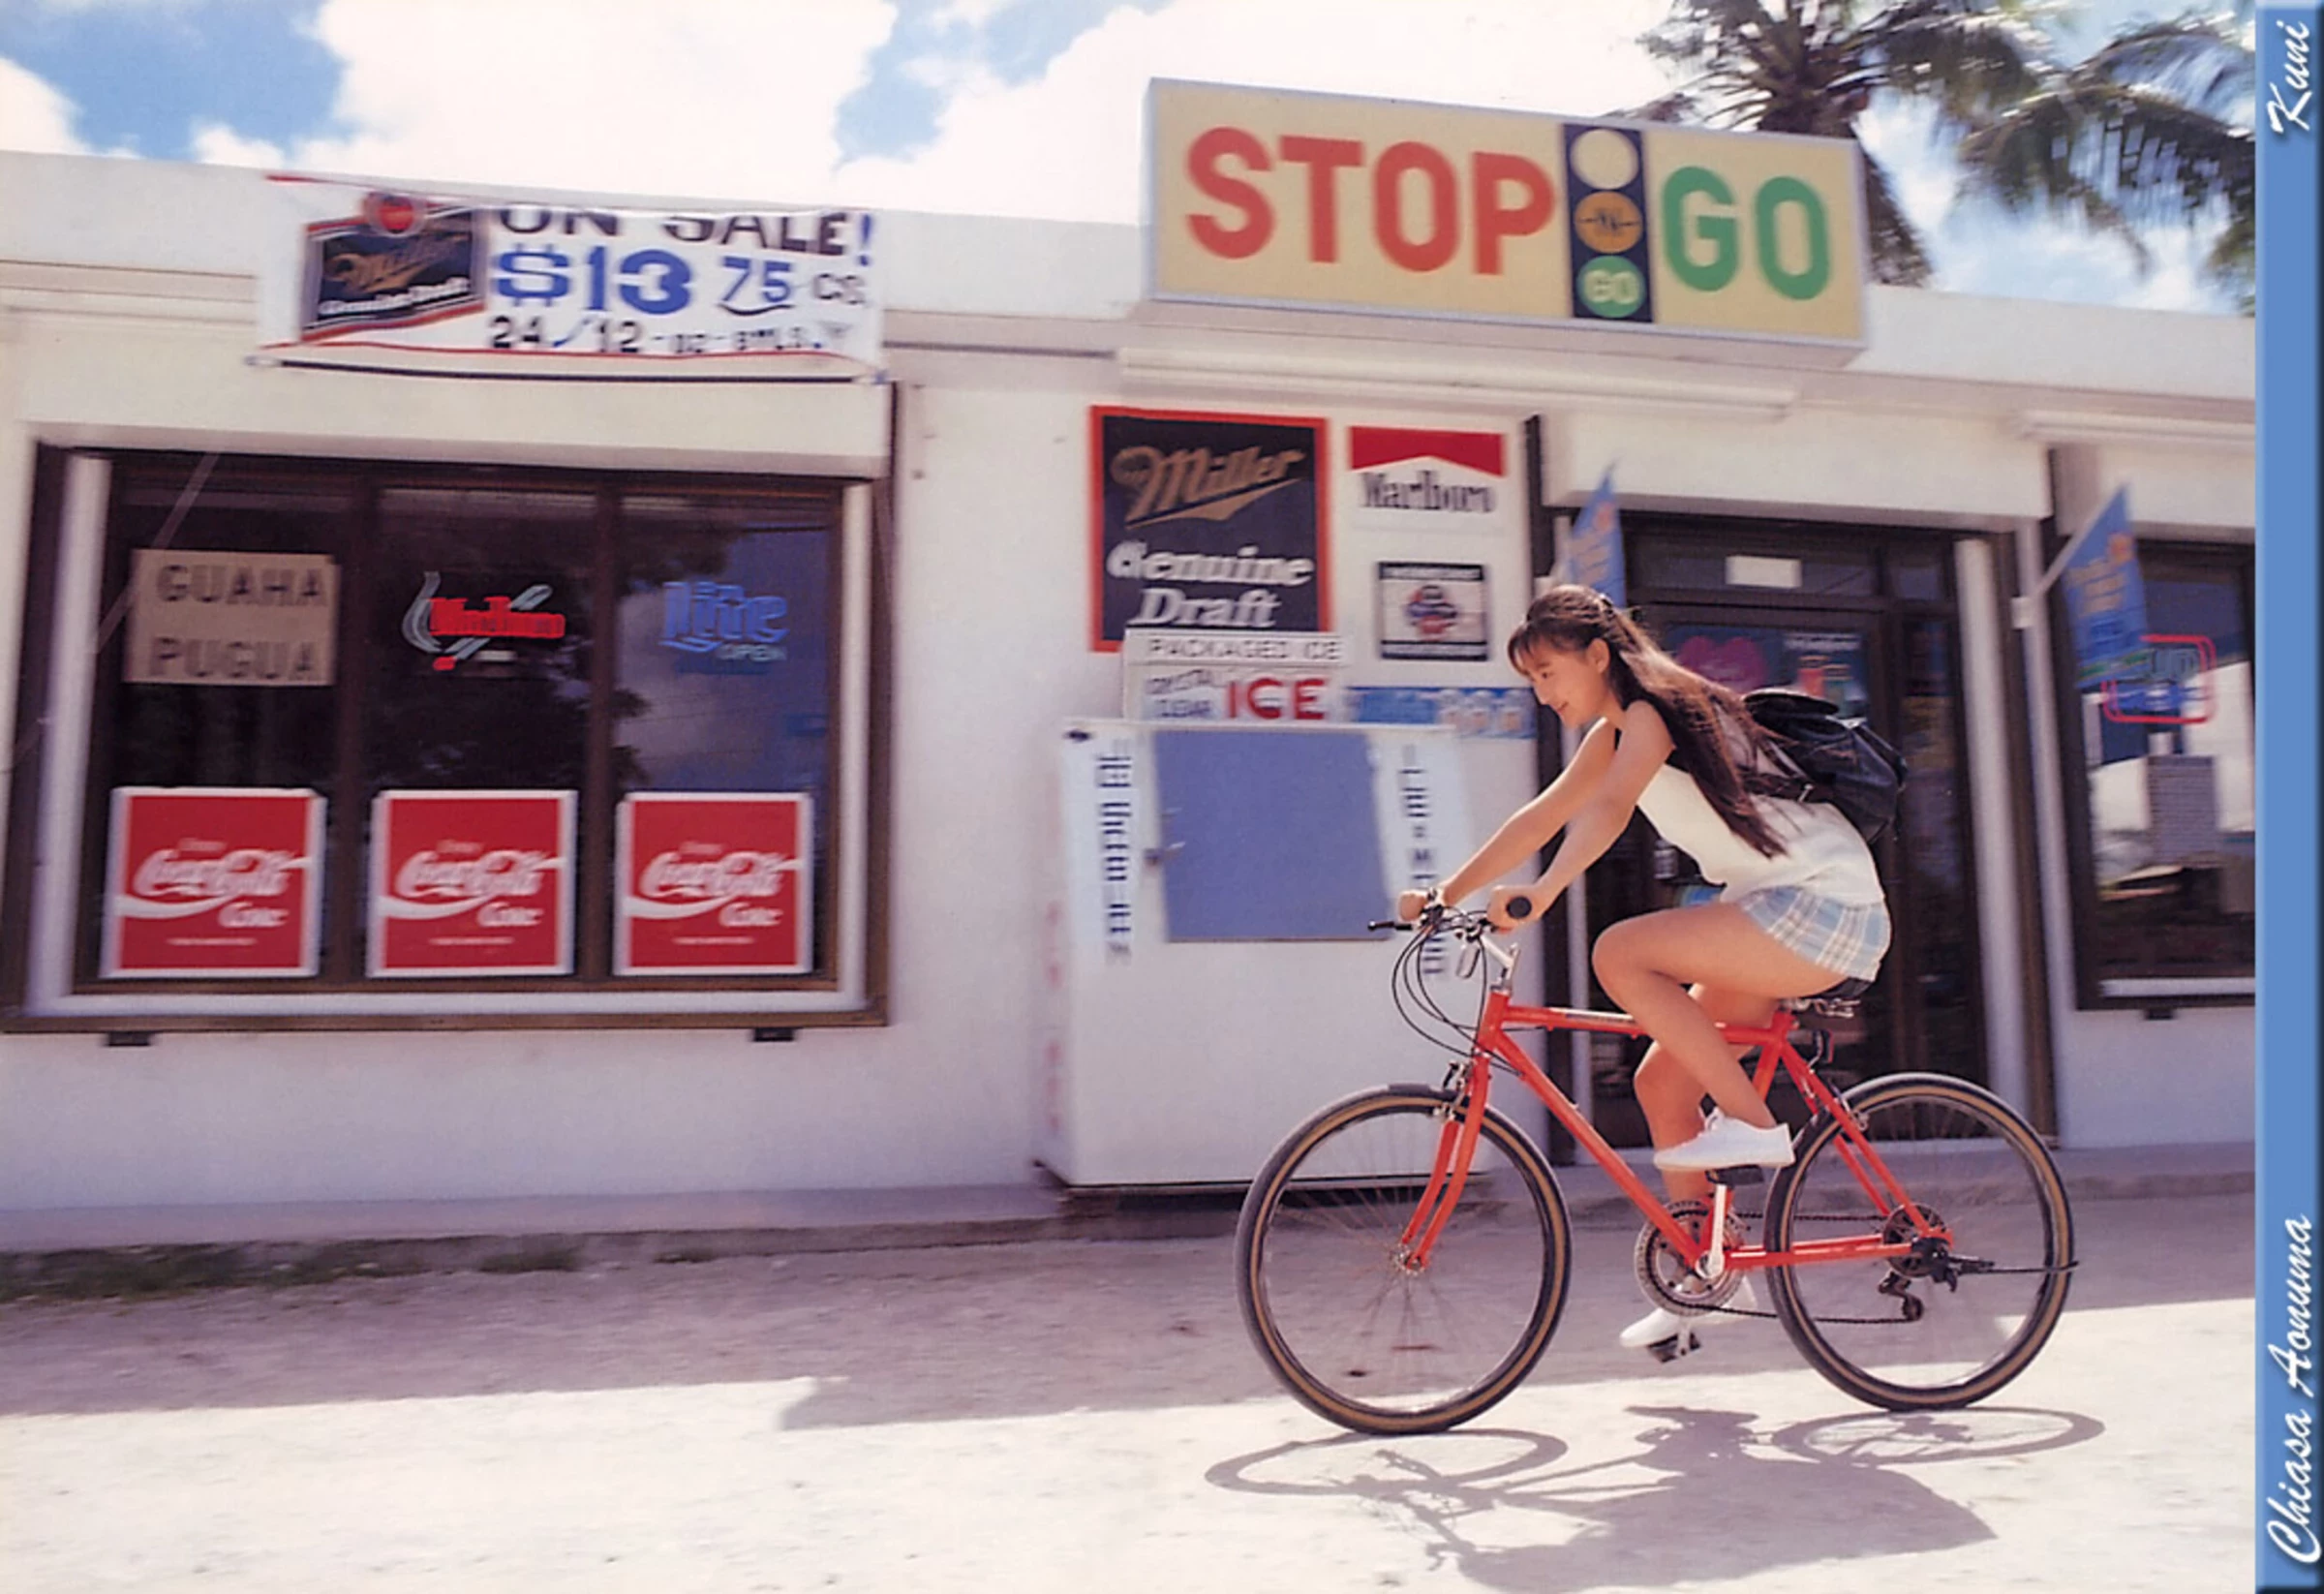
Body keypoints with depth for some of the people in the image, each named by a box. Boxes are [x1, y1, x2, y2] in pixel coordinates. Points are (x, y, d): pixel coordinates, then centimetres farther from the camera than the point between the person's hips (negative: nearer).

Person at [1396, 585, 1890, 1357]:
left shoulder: (1653, 709, -14)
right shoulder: (1614, 732, 13)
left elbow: (1608, 811, -32)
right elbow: (1539, 817, 12)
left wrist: (1542, 892, -47)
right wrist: (1444, 893, 6)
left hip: (1824, 904, -10)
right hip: (1783, 908, 10)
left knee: (1620, 954, -24)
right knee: (1662, 1078, 5)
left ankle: (1754, 1123, -12)